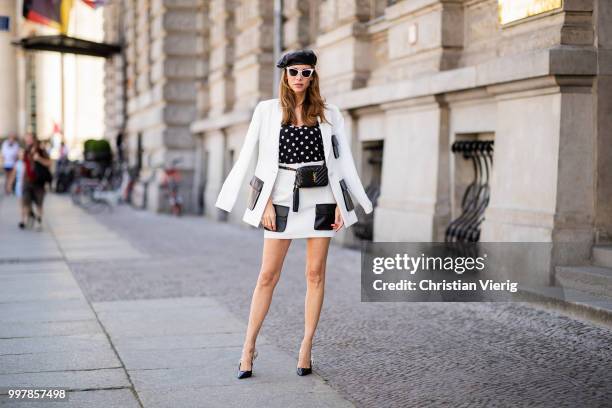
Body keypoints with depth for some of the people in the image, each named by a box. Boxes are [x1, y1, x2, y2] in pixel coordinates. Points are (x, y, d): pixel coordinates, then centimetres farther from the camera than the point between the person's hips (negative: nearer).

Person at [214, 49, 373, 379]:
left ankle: (306, 347, 11)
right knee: (268, 274, 0)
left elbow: (341, 160, 5)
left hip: (320, 199, 1)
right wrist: (266, 203, -7)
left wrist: (341, 203, -2)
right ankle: (249, 346, 8)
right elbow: (263, 161, 0)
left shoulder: (328, 114, 5)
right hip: (283, 199, -1)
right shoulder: (268, 111, 2)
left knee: (315, 273, 3)